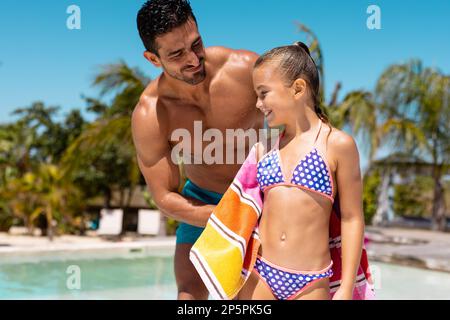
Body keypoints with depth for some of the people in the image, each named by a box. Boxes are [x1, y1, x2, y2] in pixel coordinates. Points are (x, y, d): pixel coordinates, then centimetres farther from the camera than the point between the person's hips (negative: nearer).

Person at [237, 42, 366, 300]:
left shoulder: (338, 144, -6)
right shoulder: (264, 147, 7)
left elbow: (352, 219, -4)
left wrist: (346, 289, -5)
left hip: (311, 284, -3)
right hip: (259, 275, 4)